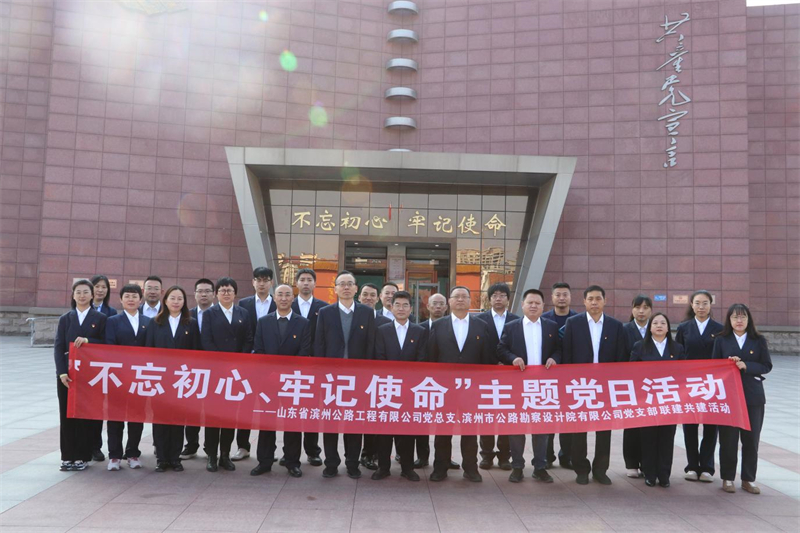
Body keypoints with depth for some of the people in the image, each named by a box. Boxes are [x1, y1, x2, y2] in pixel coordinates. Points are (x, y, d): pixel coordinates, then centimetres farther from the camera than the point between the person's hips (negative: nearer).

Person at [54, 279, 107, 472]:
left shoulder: (100, 318, 4)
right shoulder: (65, 319, 9)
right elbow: (58, 347, 3)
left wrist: (87, 340, -16)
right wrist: (62, 372, -8)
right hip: (67, 374, 2)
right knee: (67, 414, 3)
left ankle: (82, 457, 9)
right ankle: (67, 456, 11)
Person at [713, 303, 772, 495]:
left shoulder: (758, 340, 4)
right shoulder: (721, 340, 3)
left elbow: (766, 366, -1)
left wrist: (746, 366, -15)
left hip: (753, 396, 1)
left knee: (751, 438, 4)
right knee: (728, 438, 2)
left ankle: (749, 479, 17)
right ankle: (727, 478, 14)